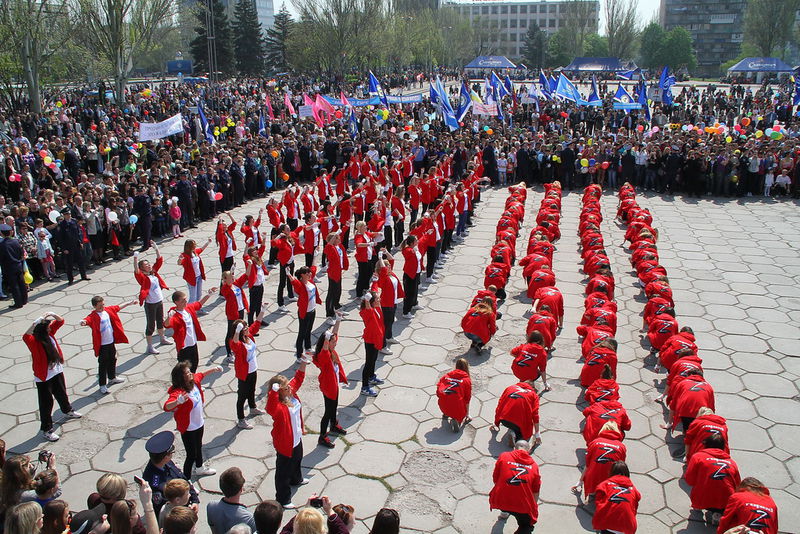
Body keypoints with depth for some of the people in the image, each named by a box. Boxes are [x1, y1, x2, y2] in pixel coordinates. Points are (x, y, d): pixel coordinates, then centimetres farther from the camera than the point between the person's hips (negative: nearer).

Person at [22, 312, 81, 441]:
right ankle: (46, 430, 14)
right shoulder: (34, 341, -24)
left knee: (62, 393, 29)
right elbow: (25, 336, -47)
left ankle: (67, 411, 55)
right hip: (43, 377, -7)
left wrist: (53, 315, -17)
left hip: (57, 371, 7)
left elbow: (60, 321, 2)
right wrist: (35, 323, -49)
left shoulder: (50, 333, -5)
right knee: (46, 403, 3)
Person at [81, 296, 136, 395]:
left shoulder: (107, 310, 1)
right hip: (102, 345, -8)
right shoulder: (94, 315, -21)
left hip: (111, 342, 8)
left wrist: (129, 303, 29)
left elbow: (118, 307, 18)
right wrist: (84, 322, -65)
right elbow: (89, 319, -42)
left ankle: (112, 378, 44)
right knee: (103, 364, 1)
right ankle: (102, 385, 10)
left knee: (112, 360, 24)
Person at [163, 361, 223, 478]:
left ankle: (200, 468, 56)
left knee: (198, 447, 31)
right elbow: (166, 407, -52)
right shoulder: (178, 392, -35)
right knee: (191, 455, 3)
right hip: (188, 429, -9)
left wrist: (214, 369, 16)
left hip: (199, 423, 9)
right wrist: (178, 401, -70)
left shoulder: (194, 380, -11)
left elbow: (202, 375, 15)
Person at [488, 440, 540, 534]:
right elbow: (535, 492, 12)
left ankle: (504, 512, 48)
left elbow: (495, 480, 8)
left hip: (499, 501, 1)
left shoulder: (503, 456, 1)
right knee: (526, 526, 25)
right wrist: (534, 508, 30)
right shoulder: (534, 466, 5)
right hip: (522, 505, -1)